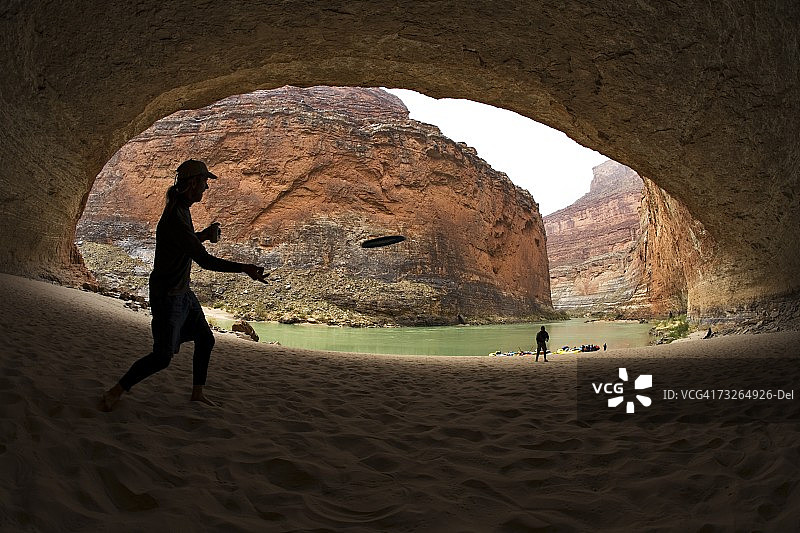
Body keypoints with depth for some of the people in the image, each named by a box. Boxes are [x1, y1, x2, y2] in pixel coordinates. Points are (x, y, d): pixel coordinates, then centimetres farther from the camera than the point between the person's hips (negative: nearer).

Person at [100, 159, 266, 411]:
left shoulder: (182, 209, 4)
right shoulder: (174, 218, -27)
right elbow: (205, 260, -31)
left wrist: (204, 235, 5)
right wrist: (243, 268, -32)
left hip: (182, 291, 10)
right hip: (167, 295, -10)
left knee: (205, 339, 16)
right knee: (162, 357, -6)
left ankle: (197, 393, 28)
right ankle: (114, 393, 11)